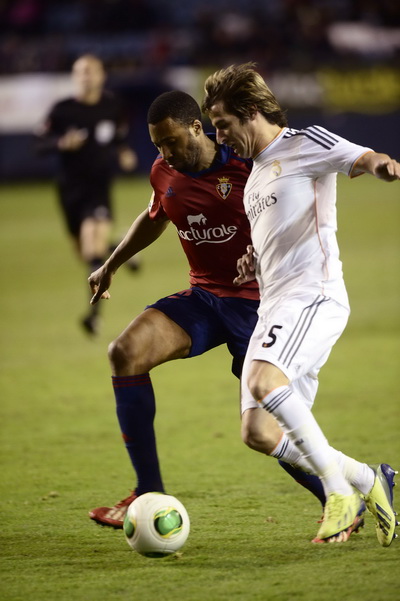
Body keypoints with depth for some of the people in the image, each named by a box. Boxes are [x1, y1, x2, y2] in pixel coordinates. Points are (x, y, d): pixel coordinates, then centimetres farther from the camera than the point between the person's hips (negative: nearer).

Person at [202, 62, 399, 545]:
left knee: (263, 381, -32)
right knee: (258, 432, 1)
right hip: (273, 306, 9)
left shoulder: (304, 144, -1)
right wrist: (255, 263, 14)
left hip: (314, 295, -9)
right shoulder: (254, 172, 25)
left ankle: (340, 488, -21)